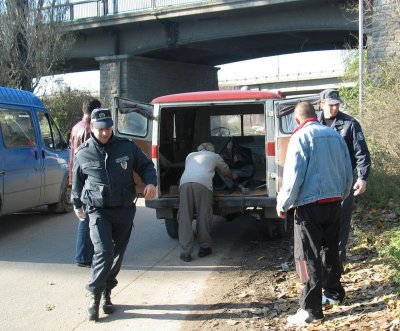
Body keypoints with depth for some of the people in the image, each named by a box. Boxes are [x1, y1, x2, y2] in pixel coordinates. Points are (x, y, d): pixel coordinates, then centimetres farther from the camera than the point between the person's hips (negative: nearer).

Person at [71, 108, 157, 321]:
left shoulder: (127, 147, 0)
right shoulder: (83, 154, -1)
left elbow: (146, 166, 9)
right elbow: (77, 181, 15)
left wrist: (150, 182, -11)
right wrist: (77, 204, 23)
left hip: (124, 210, 3)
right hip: (98, 210, -2)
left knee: (117, 254, 10)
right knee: (104, 251, -17)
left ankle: (106, 293, 26)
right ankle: (95, 296, -5)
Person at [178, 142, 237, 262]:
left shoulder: (190, 155, 36)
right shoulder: (215, 156, 30)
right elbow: (225, 170, 48)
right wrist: (233, 176, 71)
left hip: (185, 182, 2)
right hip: (203, 183, -2)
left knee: (185, 218, 2)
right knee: (203, 217, 9)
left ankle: (186, 252, -2)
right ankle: (204, 247, 17)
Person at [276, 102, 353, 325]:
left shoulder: (301, 137, -11)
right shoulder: (335, 135, 9)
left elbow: (294, 175, -16)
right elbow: (348, 172, 14)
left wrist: (283, 205, -7)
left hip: (310, 204, -7)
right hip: (334, 202, 7)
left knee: (308, 255, -3)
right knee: (330, 248, 22)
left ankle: (311, 309, -4)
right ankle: (334, 290, 36)